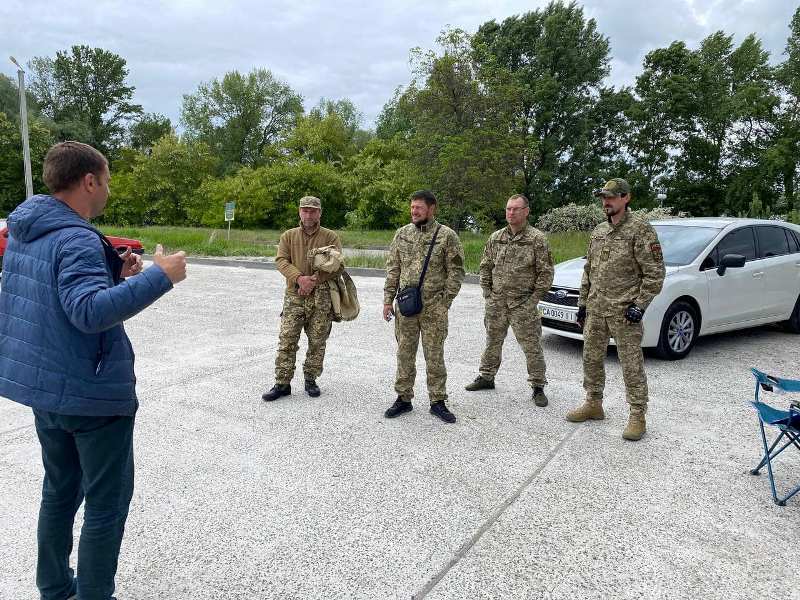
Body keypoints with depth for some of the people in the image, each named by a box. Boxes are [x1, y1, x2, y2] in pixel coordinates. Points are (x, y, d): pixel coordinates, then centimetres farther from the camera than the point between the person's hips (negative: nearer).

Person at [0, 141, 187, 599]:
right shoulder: (75, 239, -21)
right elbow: (90, 311, -36)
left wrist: (115, 276, 6)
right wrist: (160, 277, -32)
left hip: (44, 388, 9)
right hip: (92, 393, -9)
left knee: (60, 491, 22)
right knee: (107, 504, 5)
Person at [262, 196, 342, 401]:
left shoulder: (330, 237, 4)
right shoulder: (289, 236, 9)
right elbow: (281, 260, -3)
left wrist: (314, 280, -17)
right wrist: (299, 278, -19)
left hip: (321, 298, -1)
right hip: (294, 297, 1)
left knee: (317, 342, 7)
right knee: (286, 340, -1)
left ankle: (310, 380, 23)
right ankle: (282, 383, 8)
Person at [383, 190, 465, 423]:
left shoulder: (447, 236, -2)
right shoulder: (402, 234, 9)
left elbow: (455, 272, -2)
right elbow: (393, 269, 11)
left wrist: (444, 302, -7)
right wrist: (388, 300, 6)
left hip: (434, 307, -3)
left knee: (435, 355, 4)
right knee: (404, 354, 9)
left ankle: (437, 401, 17)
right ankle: (403, 398, 22)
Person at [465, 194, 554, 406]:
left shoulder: (537, 239, -5)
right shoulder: (495, 238, 8)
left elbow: (546, 273, -5)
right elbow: (485, 267, 15)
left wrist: (534, 298, -9)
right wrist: (487, 292, 7)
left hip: (523, 303, -4)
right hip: (496, 302, 5)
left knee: (532, 346, 1)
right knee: (492, 342, 16)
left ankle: (538, 387, 13)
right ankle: (486, 377, 31)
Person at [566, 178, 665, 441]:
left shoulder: (640, 229, -8)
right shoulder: (598, 232, 13)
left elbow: (655, 273, -10)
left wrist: (639, 305, -16)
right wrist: (582, 303, 15)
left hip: (624, 311, -7)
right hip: (595, 309, 7)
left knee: (631, 364, 0)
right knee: (591, 359, 14)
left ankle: (637, 416, 11)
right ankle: (593, 404, 30)